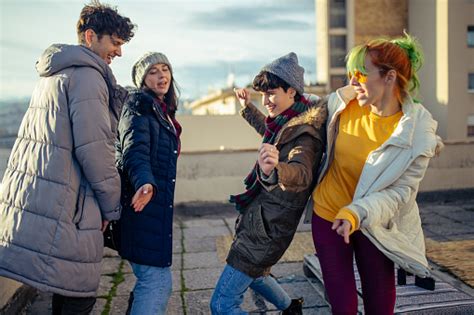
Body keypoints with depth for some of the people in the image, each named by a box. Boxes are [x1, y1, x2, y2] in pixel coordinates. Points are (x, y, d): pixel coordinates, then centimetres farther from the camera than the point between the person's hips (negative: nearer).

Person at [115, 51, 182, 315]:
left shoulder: (164, 111, 19)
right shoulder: (139, 106, -8)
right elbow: (134, 150, -25)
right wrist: (144, 182, -42)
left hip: (158, 207, 9)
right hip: (143, 204, -9)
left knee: (154, 279, 16)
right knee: (157, 280, -9)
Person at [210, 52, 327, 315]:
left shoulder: (304, 132, -22)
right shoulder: (287, 122, 7)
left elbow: (302, 173, -43)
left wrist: (273, 171, -64)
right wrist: (247, 107, 36)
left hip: (268, 226, -10)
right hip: (260, 218, 10)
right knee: (253, 273, 33)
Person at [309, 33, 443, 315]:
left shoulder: (417, 131, -17)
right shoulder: (344, 104, -11)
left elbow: (401, 191, -21)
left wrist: (358, 213, -35)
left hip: (373, 224, -1)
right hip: (329, 216, 2)